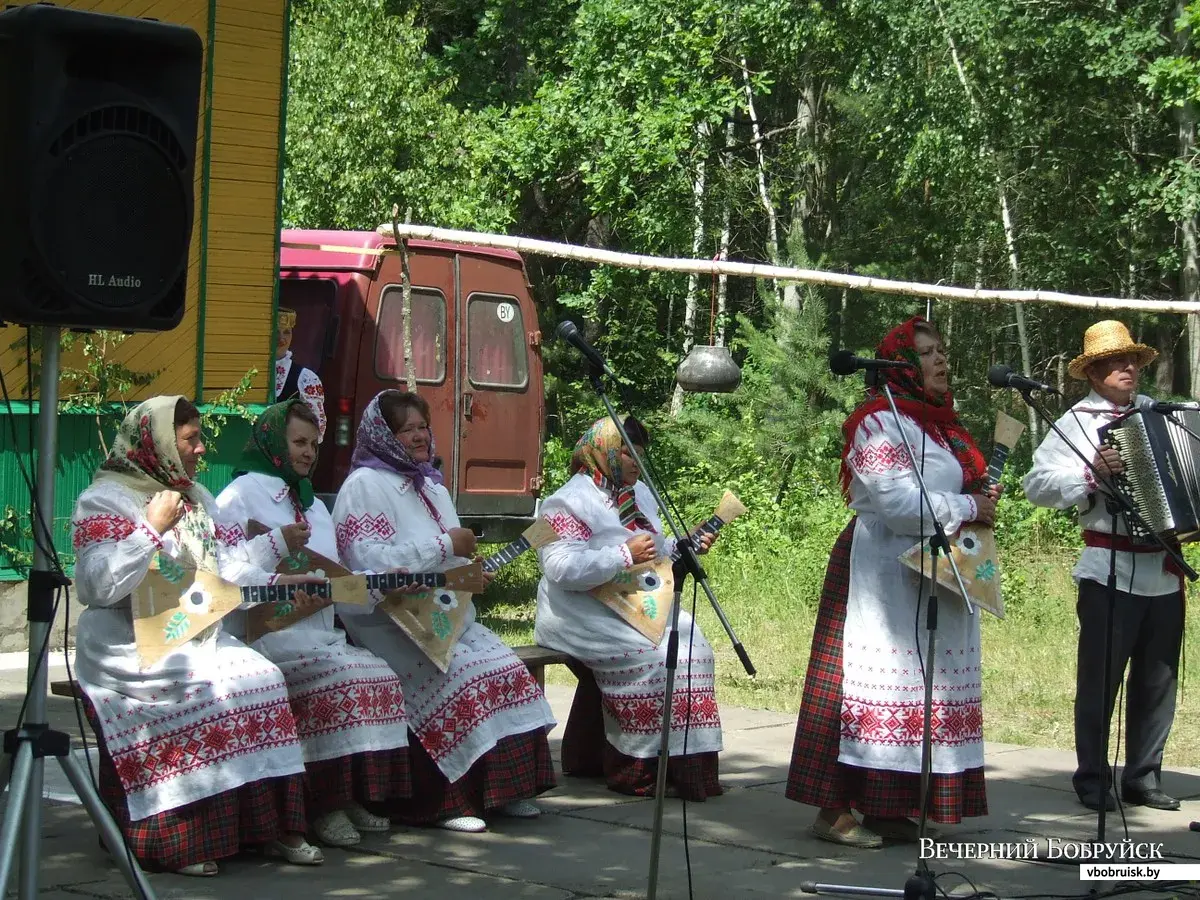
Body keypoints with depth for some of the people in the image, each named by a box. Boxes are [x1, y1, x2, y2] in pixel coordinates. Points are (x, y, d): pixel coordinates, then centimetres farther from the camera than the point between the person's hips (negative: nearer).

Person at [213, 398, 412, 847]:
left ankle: (354, 795, -10)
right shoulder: (240, 499, 0)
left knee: (381, 674, -17)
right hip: (269, 635, -7)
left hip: (322, 635, 7)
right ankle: (323, 805, -23)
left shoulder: (313, 505, 23)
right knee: (338, 677, -30)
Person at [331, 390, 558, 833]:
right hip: (390, 624, -8)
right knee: (464, 678, -29)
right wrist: (446, 545, -17)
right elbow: (370, 561, -19)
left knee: (509, 672, -13)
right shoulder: (365, 485, -5)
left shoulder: (430, 485, 21)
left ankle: (502, 786, -6)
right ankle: (444, 802, -22)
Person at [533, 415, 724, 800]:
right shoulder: (570, 502, -11)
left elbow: (655, 553, 28)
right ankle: (634, 769, -18)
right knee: (647, 655, -28)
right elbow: (561, 569, -24)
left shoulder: (640, 494, 16)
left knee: (689, 641, -13)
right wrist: (625, 556, -24)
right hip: (582, 616, -9)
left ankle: (687, 762, -10)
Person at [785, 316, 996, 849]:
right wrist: (968, 508, -12)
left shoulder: (941, 424, 18)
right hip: (885, 574, -9)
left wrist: (979, 505, 6)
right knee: (874, 683, -9)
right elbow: (895, 500, -21)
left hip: (934, 579, 9)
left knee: (920, 690, 7)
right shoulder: (882, 422, -10)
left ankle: (889, 808, 12)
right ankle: (835, 810, -5)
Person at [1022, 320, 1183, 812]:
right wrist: (1091, 476, -20)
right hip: (1111, 571, -5)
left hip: (1165, 571, 5)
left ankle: (1143, 777, 18)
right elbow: (1037, 482, -9)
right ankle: (1092, 780, 8)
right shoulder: (1077, 422, -1)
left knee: (1157, 679, 9)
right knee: (1100, 679, -1)